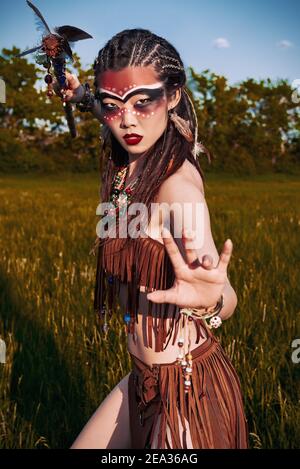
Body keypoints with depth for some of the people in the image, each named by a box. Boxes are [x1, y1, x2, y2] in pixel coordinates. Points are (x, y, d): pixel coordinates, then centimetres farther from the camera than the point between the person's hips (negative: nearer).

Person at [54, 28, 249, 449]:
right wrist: (85, 99, 26)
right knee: (80, 446, 19)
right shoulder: (127, 168, -2)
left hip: (187, 383, -8)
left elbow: (228, 299, -33)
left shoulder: (178, 181, -24)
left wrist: (209, 298, -52)